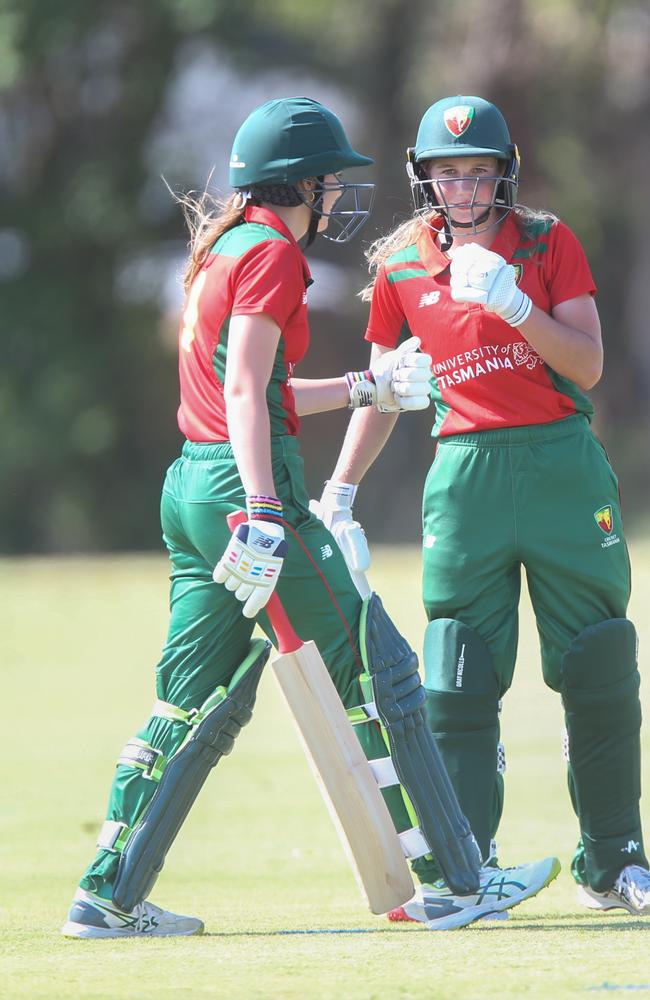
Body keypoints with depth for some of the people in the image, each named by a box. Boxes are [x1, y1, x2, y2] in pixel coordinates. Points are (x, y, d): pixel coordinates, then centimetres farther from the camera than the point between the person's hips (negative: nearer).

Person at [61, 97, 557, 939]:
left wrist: (366, 388, 30)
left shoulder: (221, 251, 19)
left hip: (189, 488, 9)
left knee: (194, 704, 10)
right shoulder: (271, 252, -9)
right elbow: (245, 394, -19)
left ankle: (108, 894, 7)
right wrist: (261, 513, -26)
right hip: (245, 485, -9)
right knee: (375, 672, -4)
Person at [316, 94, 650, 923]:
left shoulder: (547, 244, 3)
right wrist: (336, 497, 6)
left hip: (563, 464, -1)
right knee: (457, 685, -6)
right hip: (466, 474, 1)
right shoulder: (400, 269, 8)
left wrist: (514, 303, -19)